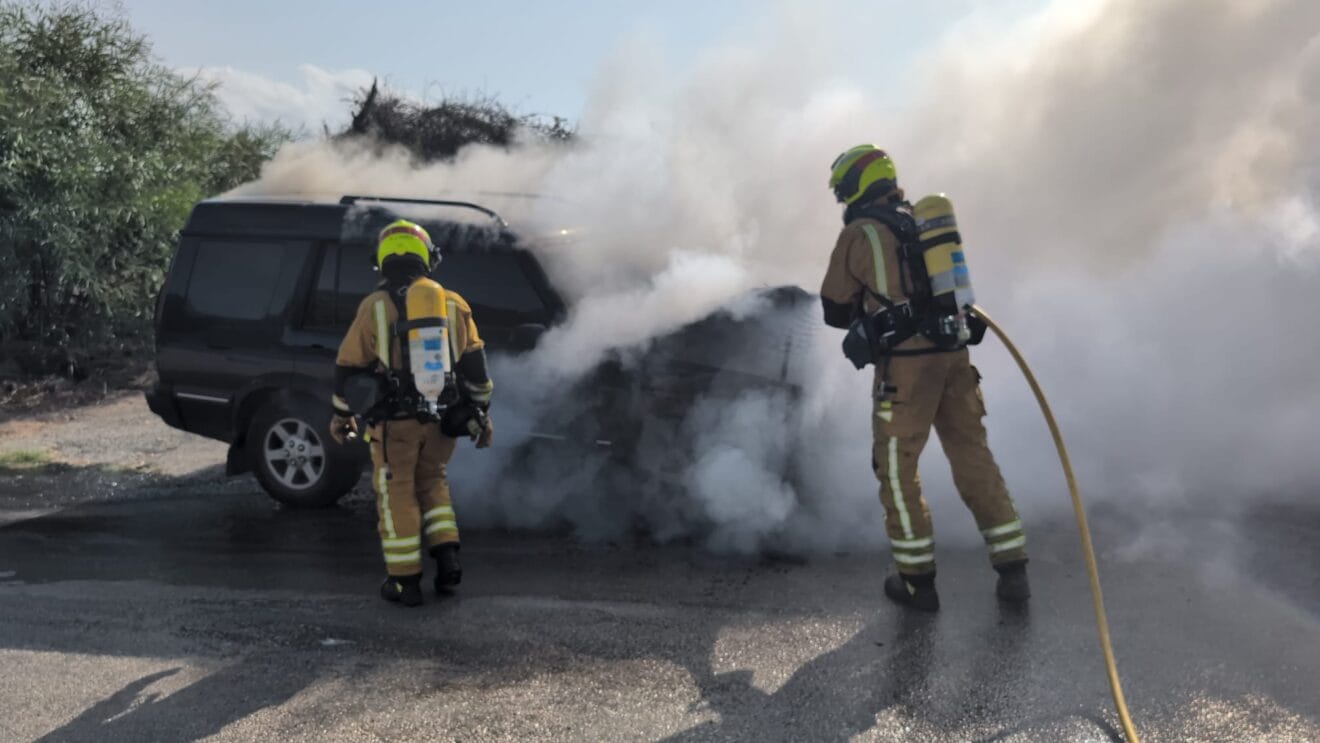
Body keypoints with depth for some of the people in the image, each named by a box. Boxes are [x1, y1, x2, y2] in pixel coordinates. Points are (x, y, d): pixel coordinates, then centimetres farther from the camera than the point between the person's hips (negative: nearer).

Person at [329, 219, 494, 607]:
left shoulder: (375, 306, -3)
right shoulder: (452, 303, 5)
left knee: (397, 493, 8)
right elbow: (474, 364, 7)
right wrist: (481, 412, 14)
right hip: (442, 418, 3)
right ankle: (447, 557, 10)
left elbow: (348, 366, 1)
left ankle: (405, 580, 11)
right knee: (432, 481, 22)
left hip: (395, 419, -3)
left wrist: (341, 414, 13)